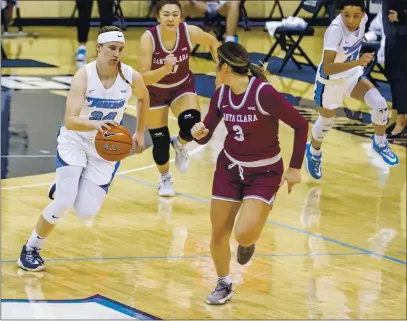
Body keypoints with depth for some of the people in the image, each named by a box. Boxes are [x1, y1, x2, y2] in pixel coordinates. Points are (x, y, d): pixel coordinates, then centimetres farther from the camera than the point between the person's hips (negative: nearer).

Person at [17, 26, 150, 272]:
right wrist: (95, 125, -53)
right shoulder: (84, 76, -24)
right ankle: (31, 249, 5)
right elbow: (70, 121, -34)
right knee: (63, 203, -18)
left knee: (87, 213, -6)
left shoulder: (131, 77, -14)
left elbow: (144, 98, 12)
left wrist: (140, 133, 14)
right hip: (75, 142, -3)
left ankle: (69, 186, 29)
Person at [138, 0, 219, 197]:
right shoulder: (148, 38, -31)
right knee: (160, 141, 5)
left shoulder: (190, 32, -25)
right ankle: (165, 179, 38)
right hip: (155, 91, -1)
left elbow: (212, 42, -2)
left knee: (191, 125, -26)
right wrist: (165, 68, -48)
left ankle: (180, 145, 13)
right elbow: (144, 78, -32)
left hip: (183, 86, 1)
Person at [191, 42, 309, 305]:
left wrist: (295, 167, -14)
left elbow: (301, 124, -18)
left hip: (264, 173, -5)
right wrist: (198, 133, -21)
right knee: (219, 234, 5)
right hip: (230, 167, 5)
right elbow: (205, 136, 4)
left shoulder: (263, 93, -25)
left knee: (244, 234, -21)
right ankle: (224, 285, 30)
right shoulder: (221, 95, -6)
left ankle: (249, 241, 17)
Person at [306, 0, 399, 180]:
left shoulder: (362, 18, -19)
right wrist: (357, 62, -55)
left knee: (379, 104, -14)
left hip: (352, 75, 5)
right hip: (330, 81, -5)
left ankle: (380, 144, 15)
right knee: (326, 122, 17)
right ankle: (314, 153, 50)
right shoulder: (335, 30, -39)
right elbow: (327, 68, -45)